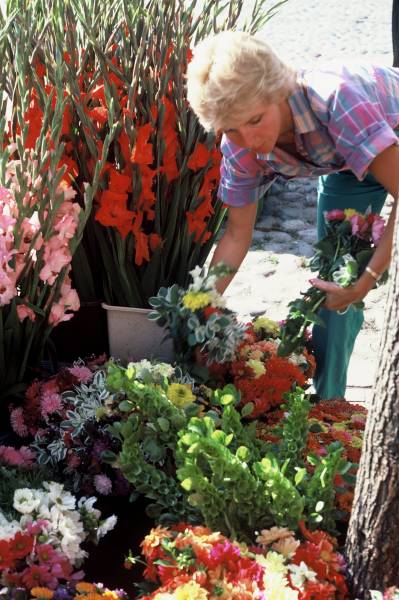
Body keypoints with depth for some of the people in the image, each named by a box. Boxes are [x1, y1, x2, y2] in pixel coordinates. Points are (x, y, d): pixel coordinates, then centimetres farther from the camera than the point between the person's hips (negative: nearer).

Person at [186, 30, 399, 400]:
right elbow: (236, 235, -11)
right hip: (347, 163, 4)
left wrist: (367, 278, -39)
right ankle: (327, 401, 15)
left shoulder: (333, 99, -42)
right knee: (332, 283, -1)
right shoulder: (241, 149, -23)